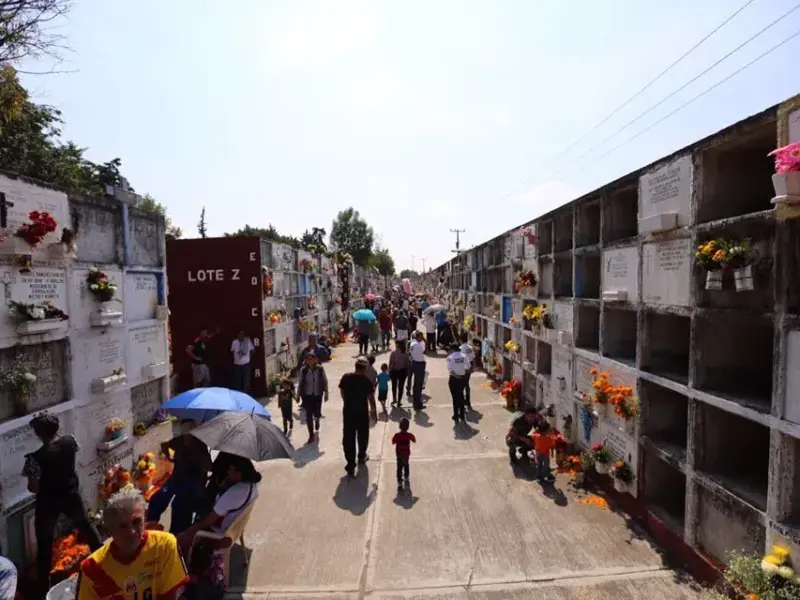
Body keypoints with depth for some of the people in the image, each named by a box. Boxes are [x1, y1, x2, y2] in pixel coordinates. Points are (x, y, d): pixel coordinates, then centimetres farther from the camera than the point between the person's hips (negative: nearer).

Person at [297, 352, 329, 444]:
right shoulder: (303, 370, -8)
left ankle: (317, 420, 48)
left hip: (318, 395, 0)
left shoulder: (320, 369, -10)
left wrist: (326, 393, 0)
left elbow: (325, 381, -1)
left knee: (317, 413, 9)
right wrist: (298, 395, 4)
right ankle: (311, 435, 15)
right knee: (309, 416, 1)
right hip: (307, 395, 0)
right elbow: (300, 383, 1)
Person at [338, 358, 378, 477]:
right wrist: (374, 412, 3)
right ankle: (361, 457, 40)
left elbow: (342, 393, 5)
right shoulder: (366, 381, -16)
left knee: (348, 438, 7)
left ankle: (350, 465, 6)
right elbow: (371, 399, -11)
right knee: (362, 436, 21)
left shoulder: (345, 377, -6)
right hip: (362, 413, -2)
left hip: (348, 411, 2)